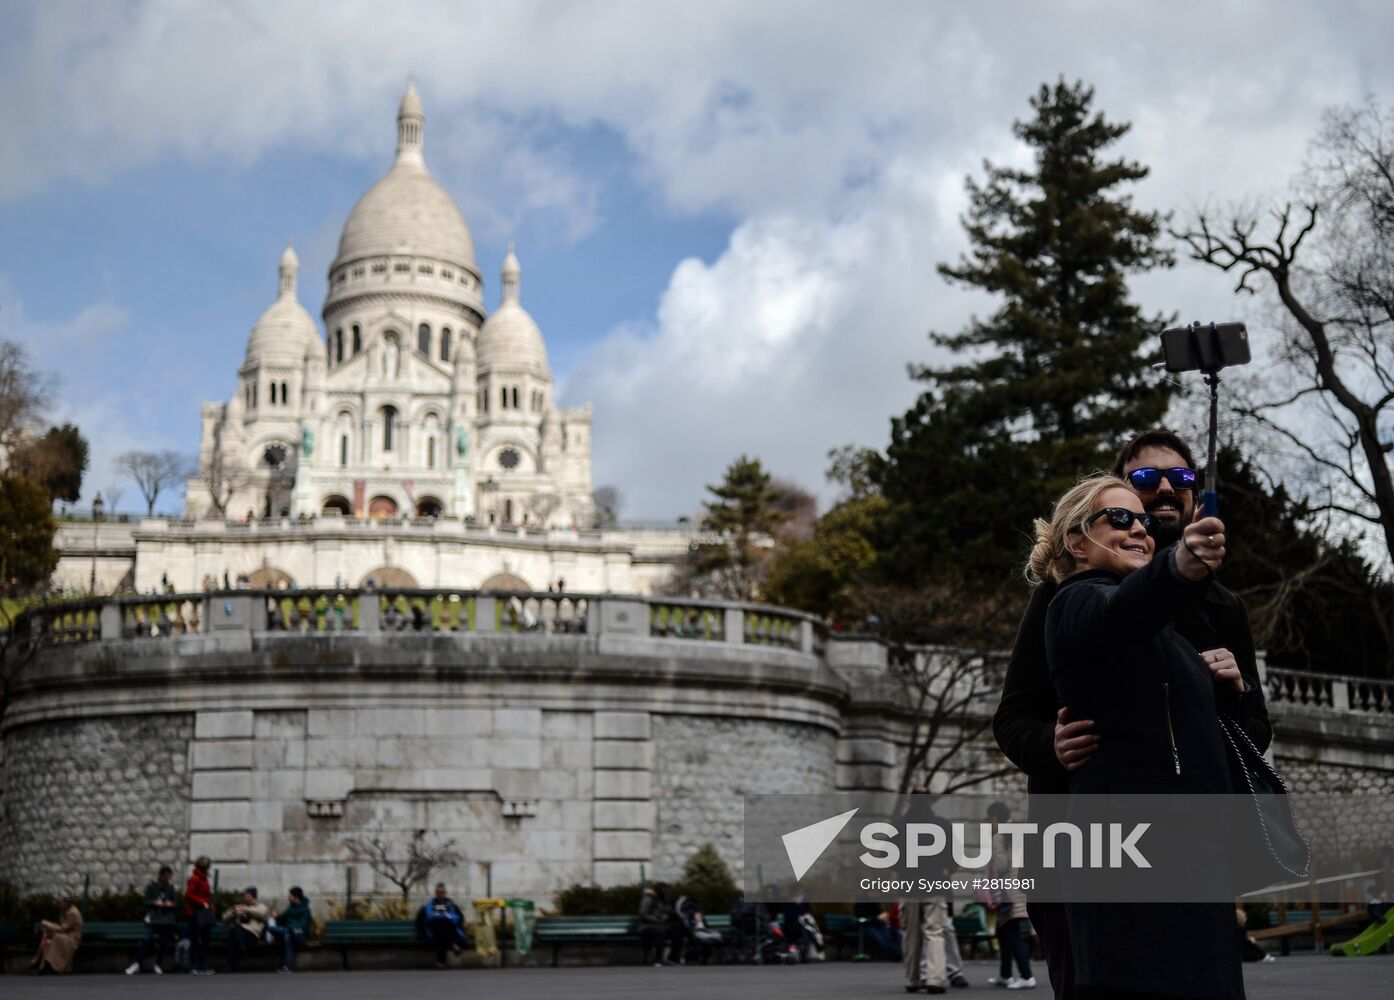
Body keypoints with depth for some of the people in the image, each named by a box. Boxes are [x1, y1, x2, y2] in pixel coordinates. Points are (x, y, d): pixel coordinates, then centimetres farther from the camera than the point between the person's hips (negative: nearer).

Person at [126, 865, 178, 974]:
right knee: (147, 940, -12)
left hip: (167, 921, 3)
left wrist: (171, 904, -12)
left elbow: (176, 902, 10)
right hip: (153, 919, -3)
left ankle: (157, 965, 19)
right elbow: (146, 902, -3)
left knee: (162, 943, 5)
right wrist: (155, 903, -21)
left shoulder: (170, 888, 7)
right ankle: (137, 963, -2)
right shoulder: (151, 887, -1)